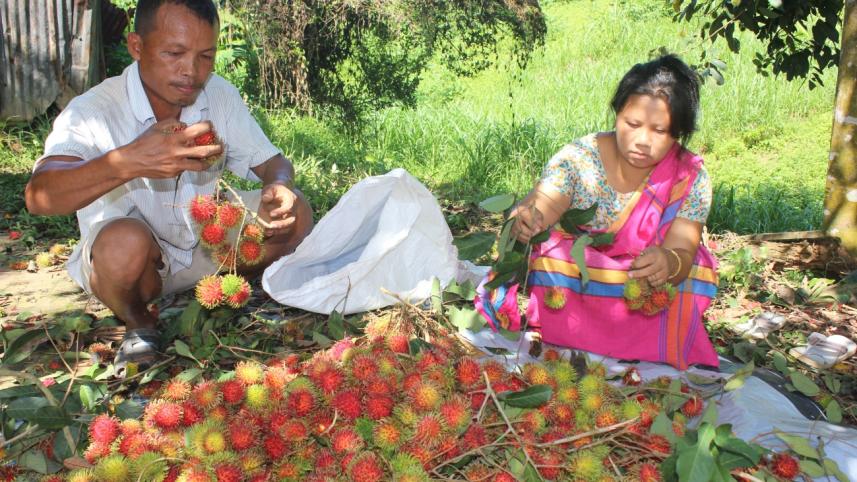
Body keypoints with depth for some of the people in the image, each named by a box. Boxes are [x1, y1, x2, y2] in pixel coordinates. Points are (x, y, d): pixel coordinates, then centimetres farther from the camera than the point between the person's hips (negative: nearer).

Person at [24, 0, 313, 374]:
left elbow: (272, 163, -3)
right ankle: (139, 326, -5)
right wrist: (129, 161, -58)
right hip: (128, 259, -4)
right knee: (125, 240, -37)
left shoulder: (220, 96, -9)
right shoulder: (92, 112, -23)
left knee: (294, 212, -16)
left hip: (205, 248, 4)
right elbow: (38, 197, -39)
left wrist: (279, 187, -29)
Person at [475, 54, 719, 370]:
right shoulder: (579, 158, -13)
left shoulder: (690, 179, -9)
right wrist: (522, 223, -52)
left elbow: (683, 251, -19)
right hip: (568, 293, -2)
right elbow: (538, 210, -26)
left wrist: (670, 263, -45)